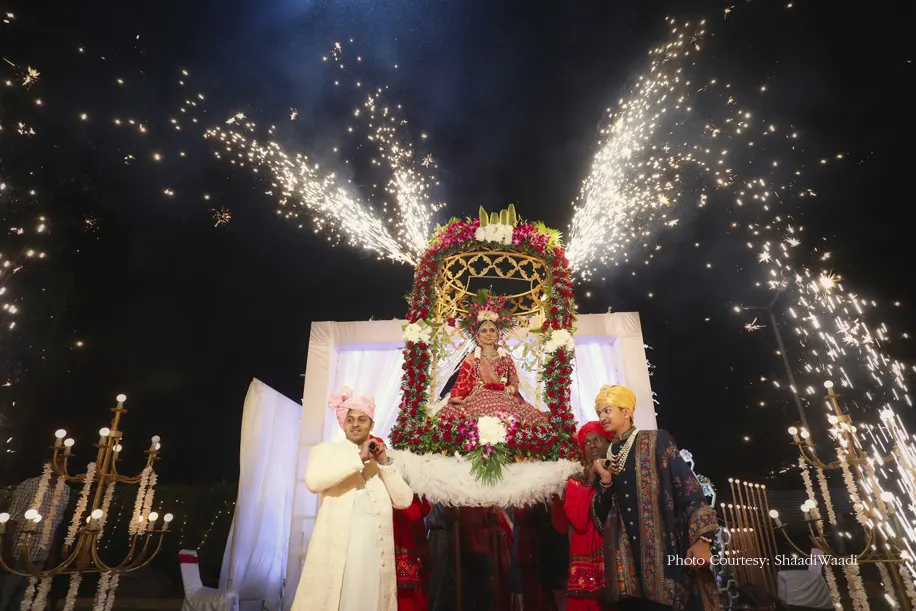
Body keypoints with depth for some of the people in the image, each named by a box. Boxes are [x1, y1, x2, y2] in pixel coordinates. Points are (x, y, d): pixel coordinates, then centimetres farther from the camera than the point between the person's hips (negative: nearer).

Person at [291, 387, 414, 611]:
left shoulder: (381, 458, 15)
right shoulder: (327, 450, 7)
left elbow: (404, 501, 7)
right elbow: (313, 481, -14)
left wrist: (386, 464, -4)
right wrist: (358, 458, -13)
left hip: (375, 550, 3)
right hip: (337, 548, -2)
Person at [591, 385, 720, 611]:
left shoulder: (656, 440, 0)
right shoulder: (605, 460, 12)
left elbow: (687, 486, -7)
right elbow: (602, 516, 9)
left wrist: (700, 537, -16)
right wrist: (605, 481, -7)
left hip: (666, 547, -4)